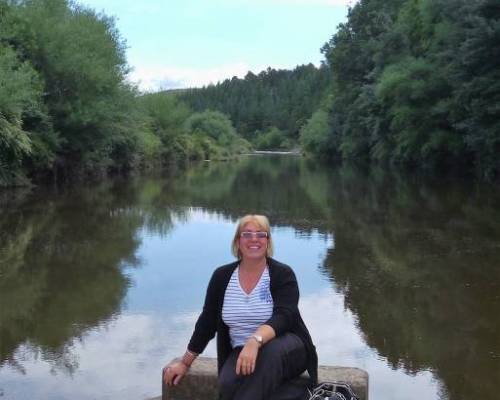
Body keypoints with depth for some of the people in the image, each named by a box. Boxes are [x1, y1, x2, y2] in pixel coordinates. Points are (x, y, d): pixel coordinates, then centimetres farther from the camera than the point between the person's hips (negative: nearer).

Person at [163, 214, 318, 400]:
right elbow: (207, 323, 9)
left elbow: (283, 317, -23)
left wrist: (255, 341, -41)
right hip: (242, 352, 3)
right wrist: (185, 363, 11)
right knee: (228, 385, -31)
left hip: (288, 348, -2)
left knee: (270, 351, -39)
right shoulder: (222, 276, 3)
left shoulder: (283, 274, -7)